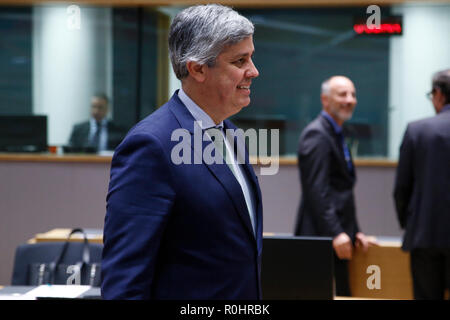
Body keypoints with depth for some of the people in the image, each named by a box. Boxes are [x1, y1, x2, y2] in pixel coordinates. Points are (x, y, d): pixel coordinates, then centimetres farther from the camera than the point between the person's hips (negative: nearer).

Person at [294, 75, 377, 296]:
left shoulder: (336, 135, 21)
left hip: (338, 237, 10)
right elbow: (316, 191, -19)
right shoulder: (316, 135, -11)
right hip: (322, 237, -10)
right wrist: (336, 233, -24)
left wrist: (355, 232, 19)